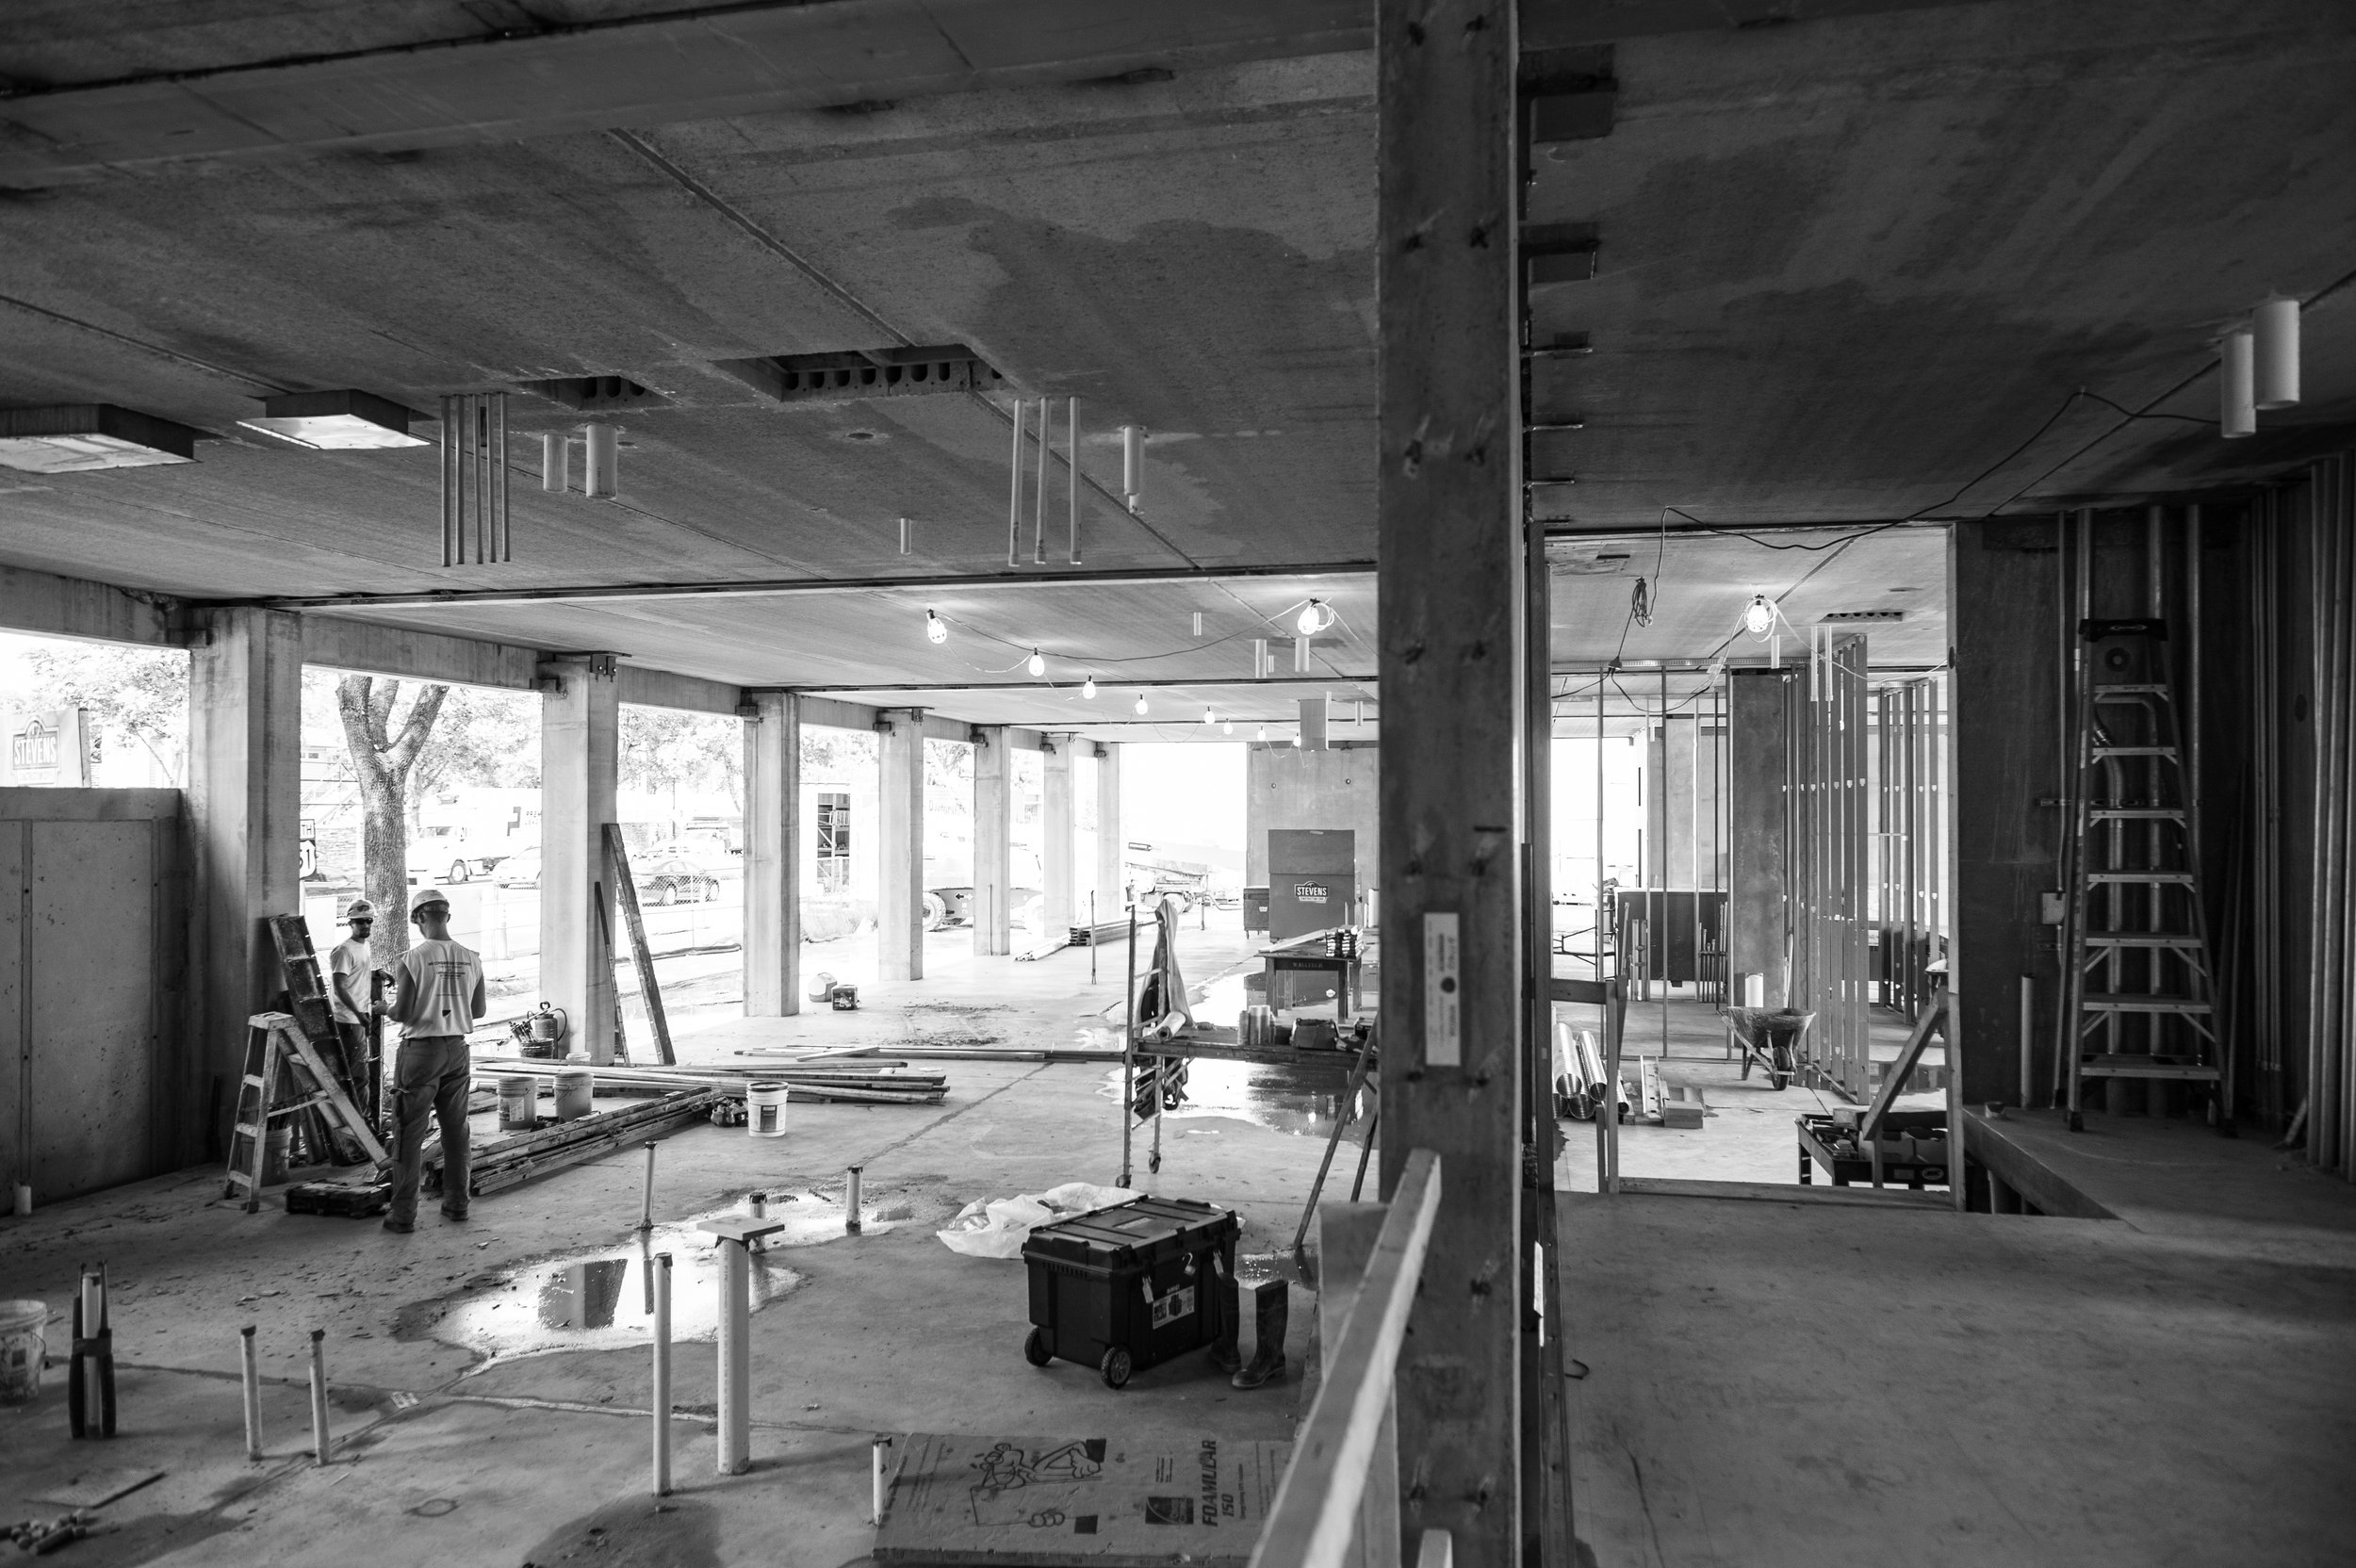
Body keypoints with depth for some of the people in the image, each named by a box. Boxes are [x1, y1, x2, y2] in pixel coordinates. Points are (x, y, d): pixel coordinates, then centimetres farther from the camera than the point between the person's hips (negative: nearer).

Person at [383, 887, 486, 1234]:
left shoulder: (411, 959, -14)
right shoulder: (471, 959, 1)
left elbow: (402, 1014, -14)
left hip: (421, 1050, -4)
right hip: (457, 1049, 4)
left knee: (409, 1134, 3)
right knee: (455, 1130, 14)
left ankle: (404, 1215, 6)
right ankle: (456, 1203, 22)